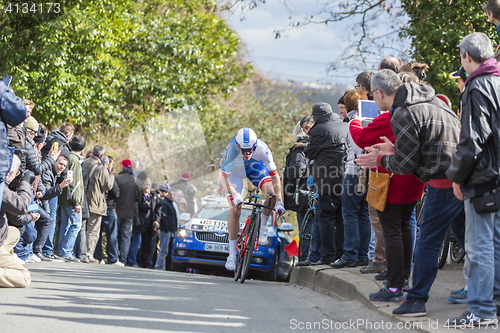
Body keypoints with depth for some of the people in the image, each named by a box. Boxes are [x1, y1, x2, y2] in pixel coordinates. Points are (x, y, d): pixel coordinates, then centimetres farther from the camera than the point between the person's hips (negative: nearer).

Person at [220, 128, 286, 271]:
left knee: (272, 193, -27)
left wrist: (279, 201, -36)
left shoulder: (262, 148, -36)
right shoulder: (231, 150, -39)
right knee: (234, 211, -11)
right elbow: (224, 177, -32)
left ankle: (263, 226, -1)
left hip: (255, 167, 1)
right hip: (235, 171, -1)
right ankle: (232, 255, -1)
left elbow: (274, 175, -31)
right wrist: (235, 195, -46)